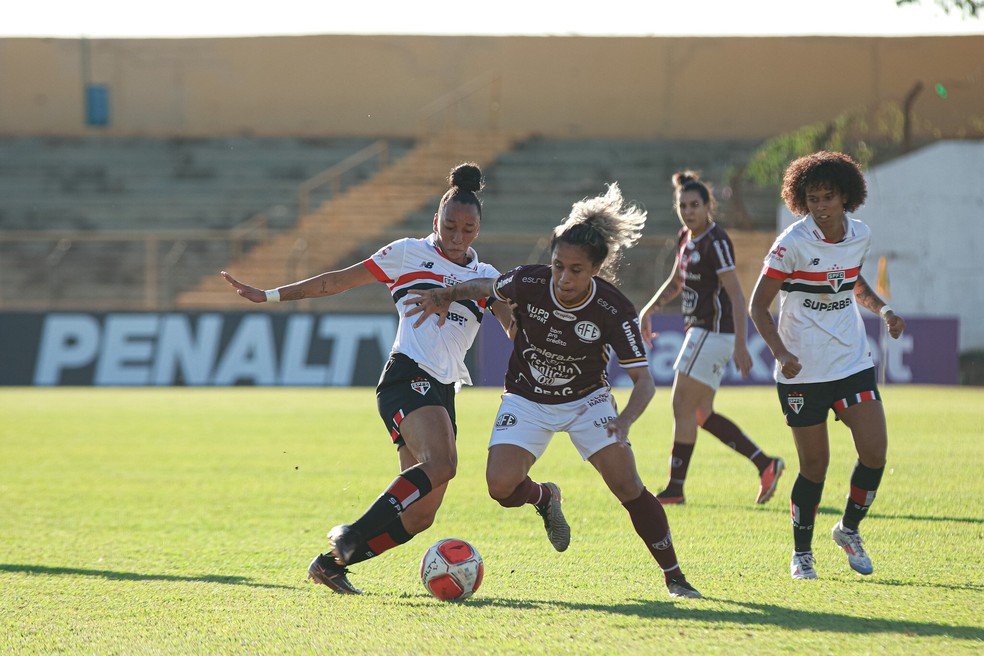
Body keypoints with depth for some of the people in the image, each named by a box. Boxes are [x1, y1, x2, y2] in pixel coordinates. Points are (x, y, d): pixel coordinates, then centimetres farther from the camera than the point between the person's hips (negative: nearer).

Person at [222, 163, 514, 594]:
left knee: (419, 517, -4)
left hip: (442, 393, 5)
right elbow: (338, 281, 12)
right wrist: (269, 295, 10)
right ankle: (351, 535, -26)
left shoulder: (485, 278, 18)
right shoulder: (409, 254, 9)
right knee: (440, 464, -33)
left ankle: (333, 562, 10)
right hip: (407, 377, -5)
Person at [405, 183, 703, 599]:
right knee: (501, 486, -18)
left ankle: (674, 577, 1)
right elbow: (486, 288, 2)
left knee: (627, 486, -15)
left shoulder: (614, 311, -26)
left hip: (587, 400, -1)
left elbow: (643, 381, -22)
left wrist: (624, 422, -40)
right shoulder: (528, 282, -23)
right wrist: (445, 297, -14)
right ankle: (544, 498, 19)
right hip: (527, 402, 1)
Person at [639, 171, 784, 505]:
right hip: (699, 331, 10)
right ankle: (766, 464, 14)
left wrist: (740, 346, -26)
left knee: (683, 408, -6)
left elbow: (736, 295, -20)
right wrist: (650, 309, 13)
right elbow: (675, 283, 28)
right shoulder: (686, 238, 12)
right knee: (701, 415, 10)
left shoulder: (716, 242, -15)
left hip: (713, 333, -10)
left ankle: (675, 488, 0)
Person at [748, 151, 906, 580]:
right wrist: (782, 353, -24)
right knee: (814, 465, 0)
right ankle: (801, 553, 20)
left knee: (875, 452, -8)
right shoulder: (793, 243, -14)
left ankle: (849, 529, 17)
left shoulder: (860, 235, 2)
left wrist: (882, 309, 5)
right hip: (802, 370, -4)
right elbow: (758, 305, -11)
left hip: (853, 363, 4)